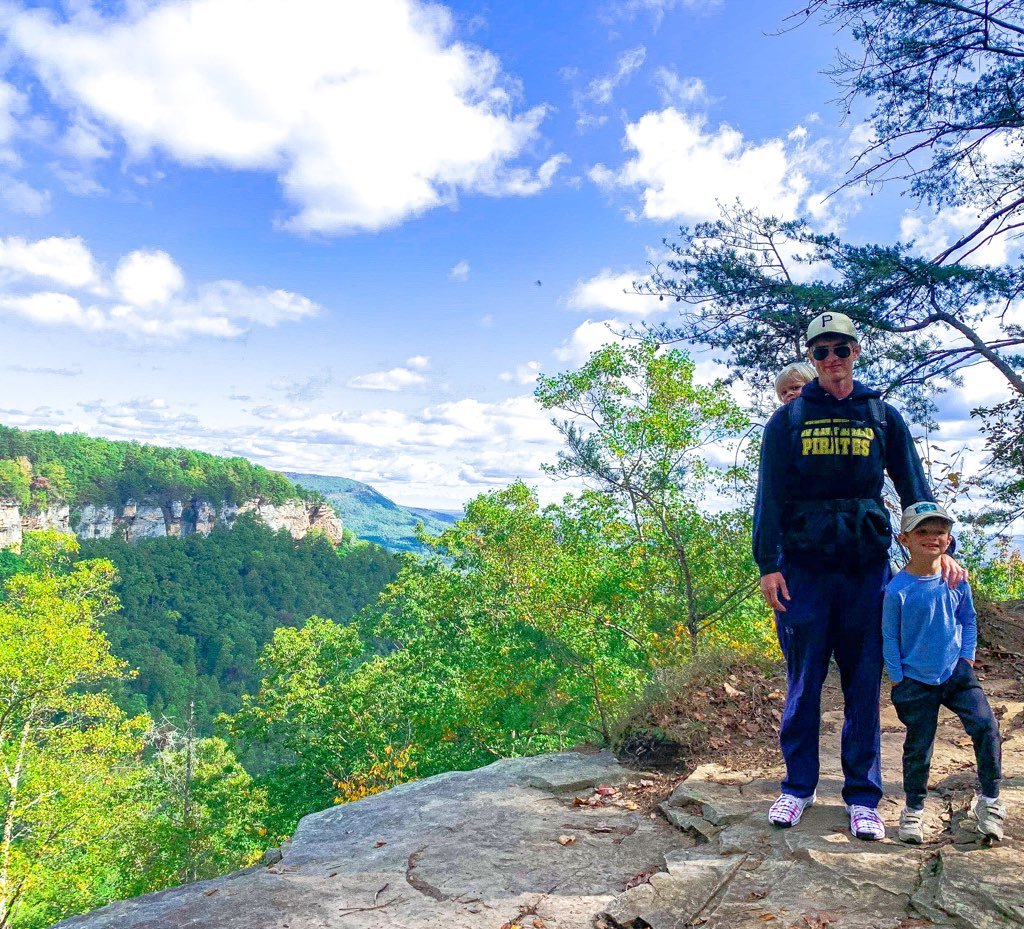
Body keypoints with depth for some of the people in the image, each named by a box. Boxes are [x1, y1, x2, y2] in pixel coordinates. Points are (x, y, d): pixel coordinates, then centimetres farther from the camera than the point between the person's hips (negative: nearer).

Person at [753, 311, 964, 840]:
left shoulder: (882, 416, 10)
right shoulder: (788, 419, 6)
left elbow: (914, 487, 10)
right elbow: (769, 495, 2)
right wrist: (768, 564, -6)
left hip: (866, 567, 1)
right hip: (803, 568, -1)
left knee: (864, 683, 5)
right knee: (803, 682, 5)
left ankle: (862, 796, 16)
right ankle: (798, 786, 18)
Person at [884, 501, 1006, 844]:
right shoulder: (897, 589, -15)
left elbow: (968, 620, 13)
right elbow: (890, 638, -7)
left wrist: (966, 659, 6)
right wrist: (898, 682, -6)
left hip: (956, 673, 3)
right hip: (916, 681, -3)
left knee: (986, 726, -12)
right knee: (918, 747, 4)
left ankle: (989, 800, 9)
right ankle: (913, 810, 24)